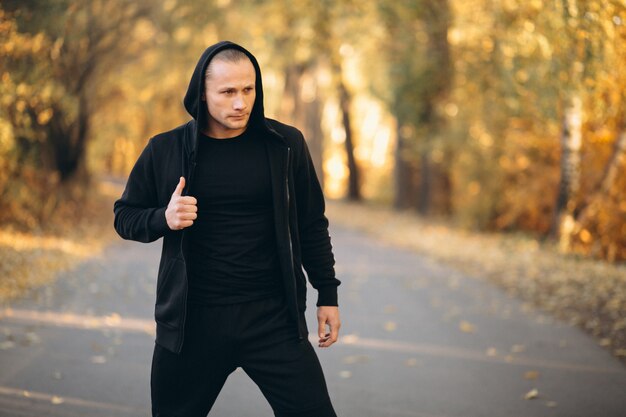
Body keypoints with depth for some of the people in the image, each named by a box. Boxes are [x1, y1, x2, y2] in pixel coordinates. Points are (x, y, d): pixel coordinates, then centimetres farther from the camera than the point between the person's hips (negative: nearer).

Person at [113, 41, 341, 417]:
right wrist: (164, 219, -12)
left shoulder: (285, 145, 1)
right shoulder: (165, 150, 0)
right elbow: (125, 216, 9)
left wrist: (327, 294, 8)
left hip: (273, 316, 0)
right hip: (192, 322, 0)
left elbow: (311, 225, 10)